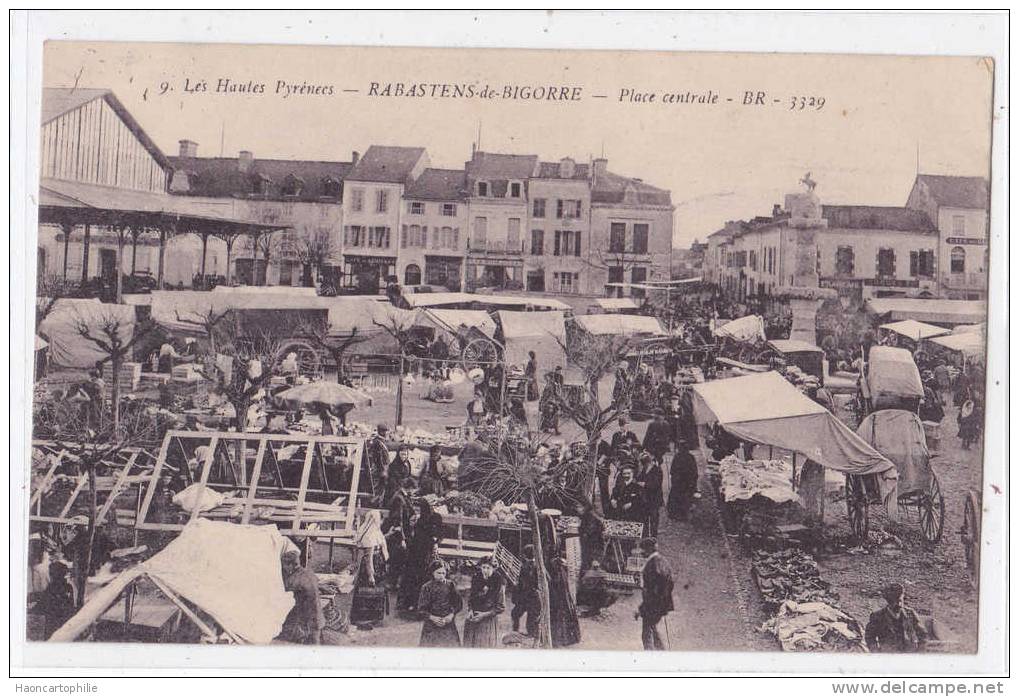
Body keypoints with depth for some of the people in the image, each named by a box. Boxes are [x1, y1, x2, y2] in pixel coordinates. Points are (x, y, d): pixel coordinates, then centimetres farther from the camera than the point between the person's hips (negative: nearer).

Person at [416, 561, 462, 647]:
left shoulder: (450, 585, 6)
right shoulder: (427, 588, -1)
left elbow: (458, 603, 6)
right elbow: (421, 610, -3)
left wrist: (451, 615, -10)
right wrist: (432, 618, -18)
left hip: (448, 624, 2)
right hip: (431, 626, -2)